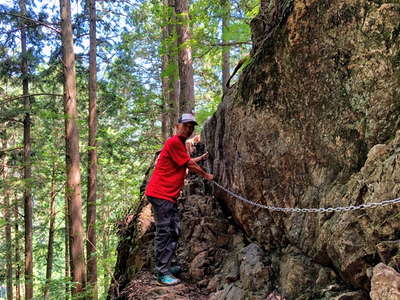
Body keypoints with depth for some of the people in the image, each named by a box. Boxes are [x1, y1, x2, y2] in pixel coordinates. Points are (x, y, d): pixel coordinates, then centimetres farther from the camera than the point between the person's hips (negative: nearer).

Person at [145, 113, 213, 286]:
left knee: (174, 231, 13)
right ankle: (162, 273, -4)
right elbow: (190, 165, -8)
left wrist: (200, 158, 44)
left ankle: (166, 266, 23)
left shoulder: (180, 144, 17)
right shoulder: (174, 142, -14)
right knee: (164, 232, -8)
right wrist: (206, 175, 5)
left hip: (170, 195, 10)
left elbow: (187, 162, 36)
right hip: (160, 193, -10)